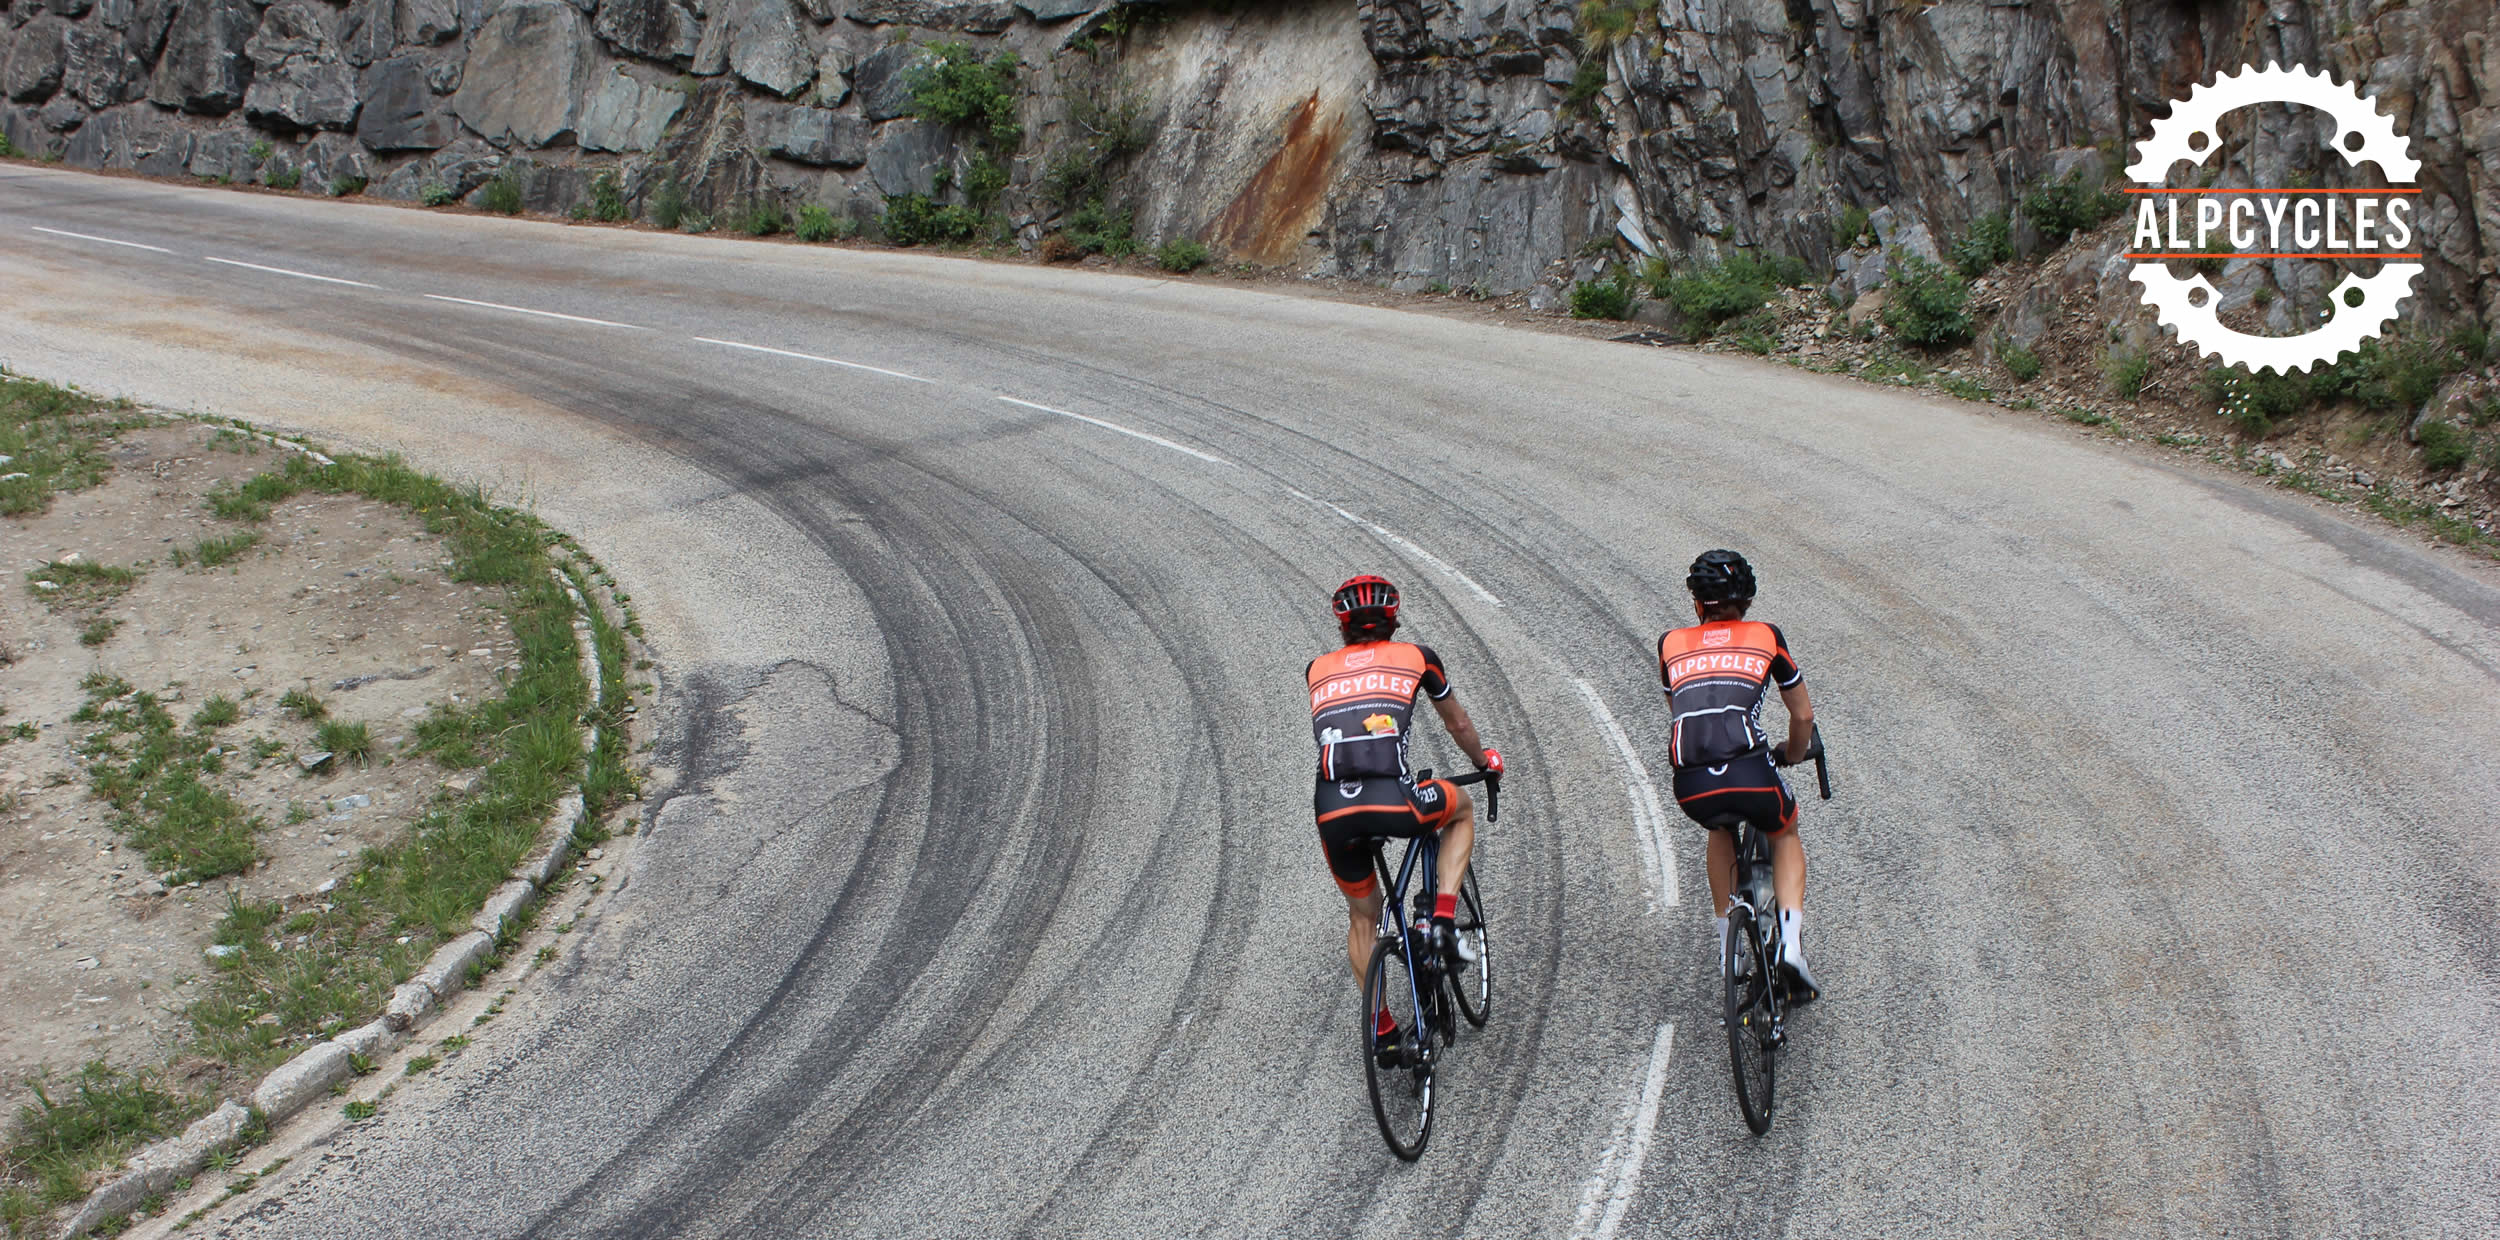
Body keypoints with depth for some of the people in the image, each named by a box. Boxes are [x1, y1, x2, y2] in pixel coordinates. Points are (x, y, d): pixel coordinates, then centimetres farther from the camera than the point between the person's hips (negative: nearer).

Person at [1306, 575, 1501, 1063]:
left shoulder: (1318, 670, 21)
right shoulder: (1416, 656, 17)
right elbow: (1458, 724, 31)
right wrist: (1484, 760, 51)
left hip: (1332, 812, 3)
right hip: (1393, 803, -3)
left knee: (1361, 917, 26)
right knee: (1461, 808, 30)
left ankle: (1381, 1028, 26)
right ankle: (1443, 922, 16)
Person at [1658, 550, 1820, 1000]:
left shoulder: (1671, 645, 19)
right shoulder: (1766, 637, 16)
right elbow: (1803, 715, 23)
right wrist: (1792, 756, 43)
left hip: (1692, 789, 2)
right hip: (1752, 777, -2)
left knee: (1720, 830, 37)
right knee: (1785, 836, 31)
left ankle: (1727, 945, 34)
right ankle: (1790, 944, 12)